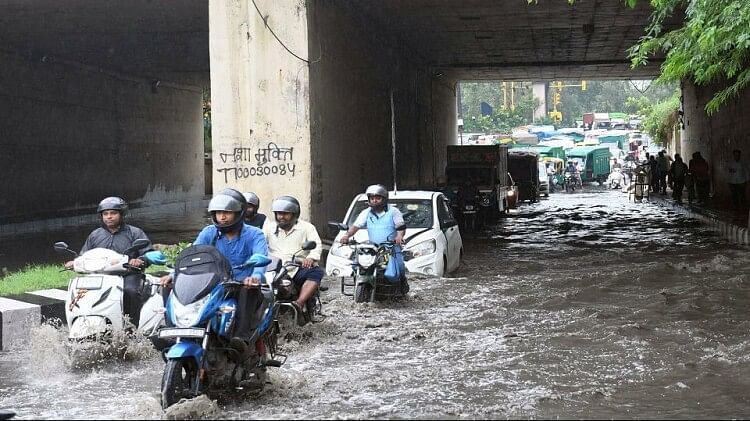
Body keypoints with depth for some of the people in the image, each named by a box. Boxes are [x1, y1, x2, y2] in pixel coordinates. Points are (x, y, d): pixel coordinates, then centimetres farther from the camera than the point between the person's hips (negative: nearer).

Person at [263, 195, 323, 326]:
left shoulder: (306, 227, 12)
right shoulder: (269, 227, 18)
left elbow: (317, 244, -1)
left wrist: (311, 257, -23)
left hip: (299, 269, -1)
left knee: (316, 272, -33)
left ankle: (299, 304, -45)